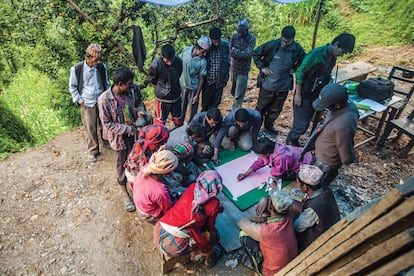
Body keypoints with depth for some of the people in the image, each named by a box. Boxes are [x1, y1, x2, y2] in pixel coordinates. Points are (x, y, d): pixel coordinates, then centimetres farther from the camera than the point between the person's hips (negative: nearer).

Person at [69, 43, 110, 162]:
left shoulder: (102, 66, -3)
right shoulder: (77, 69, -12)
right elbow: (72, 87, 0)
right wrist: (79, 100, -5)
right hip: (87, 104, -2)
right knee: (91, 128, 6)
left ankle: (106, 142, 39)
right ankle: (93, 150, 23)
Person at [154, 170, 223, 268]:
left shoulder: (192, 187, 0)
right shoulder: (214, 203, -9)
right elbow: (210, 226, 5)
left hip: (158, 233, 5)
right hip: (176, 246, -4)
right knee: (212, 233, 17)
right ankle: (210, 258, 43)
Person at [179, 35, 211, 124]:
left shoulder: (203, 62, -21)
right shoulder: (186, 50, -13)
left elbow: (201, 79, -13)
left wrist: (197, 95, -12)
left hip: (193, 88, -3)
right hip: (182, 84, 3)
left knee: (193, 110, 11)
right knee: (181, 106, 19)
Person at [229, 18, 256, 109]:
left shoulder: (251, 38, -11)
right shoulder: (234, 36, -2)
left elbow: (247, 54, -21)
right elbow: (229, 51, -9)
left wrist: (235, 51, -16)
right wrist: (241, 53, -20)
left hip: (243, 70, -4)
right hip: (233, 68, 4)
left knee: (239, 95, -2)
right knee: (234, 92, 19)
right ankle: (236, 107, 41)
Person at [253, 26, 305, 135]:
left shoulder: (298, 49, -8)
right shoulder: (272, 45, -16)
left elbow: (303, 62, 12)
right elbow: (256, 53, -5)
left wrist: (293, 69, -3)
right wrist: (262, 67, -10)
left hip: (284, 86, 3)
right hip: (268, 84, -3)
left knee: (276, 109, 17)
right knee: (261, 107, 12)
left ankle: (268, 125, 39)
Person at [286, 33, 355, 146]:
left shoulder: (333, 57, 4)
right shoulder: (316, 54, -21)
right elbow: (300, 72, -19)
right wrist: (297, 94, -18)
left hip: (316, 96, 8)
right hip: (304, 95, -8)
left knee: (306, 123, 15)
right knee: (301, 124, -3)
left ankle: (294, 141, 32)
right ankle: (290, 142, 20)